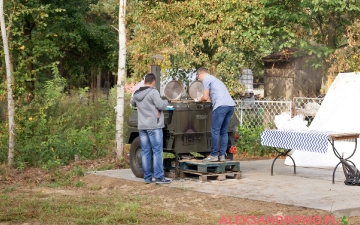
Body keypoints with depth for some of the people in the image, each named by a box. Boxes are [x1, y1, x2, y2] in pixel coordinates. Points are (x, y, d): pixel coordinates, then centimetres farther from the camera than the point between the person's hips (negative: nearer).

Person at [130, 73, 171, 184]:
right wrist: (166, 101, 3)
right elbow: (160, 105, -16)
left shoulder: (136, 94, 9)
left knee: (145, 152, 8)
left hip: (141, 126, 6)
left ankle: (147, 177, 11)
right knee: (157, 151, -3)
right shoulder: (153, 92, -12)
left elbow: (132, 103, 28)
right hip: (153, 126, -6)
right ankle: (159, 177, -5)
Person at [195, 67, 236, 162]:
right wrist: (201, 99, 28)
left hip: (221, 105, -9)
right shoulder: (214, 79, 32)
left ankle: (214, 155, -2)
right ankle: (222, 155, 9)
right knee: (224, 131, 10)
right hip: (231, 105, 9)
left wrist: (199, 99, 20)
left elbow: (205, 98, 1)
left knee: (215, 131, -4)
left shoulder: (206, 79, 5)